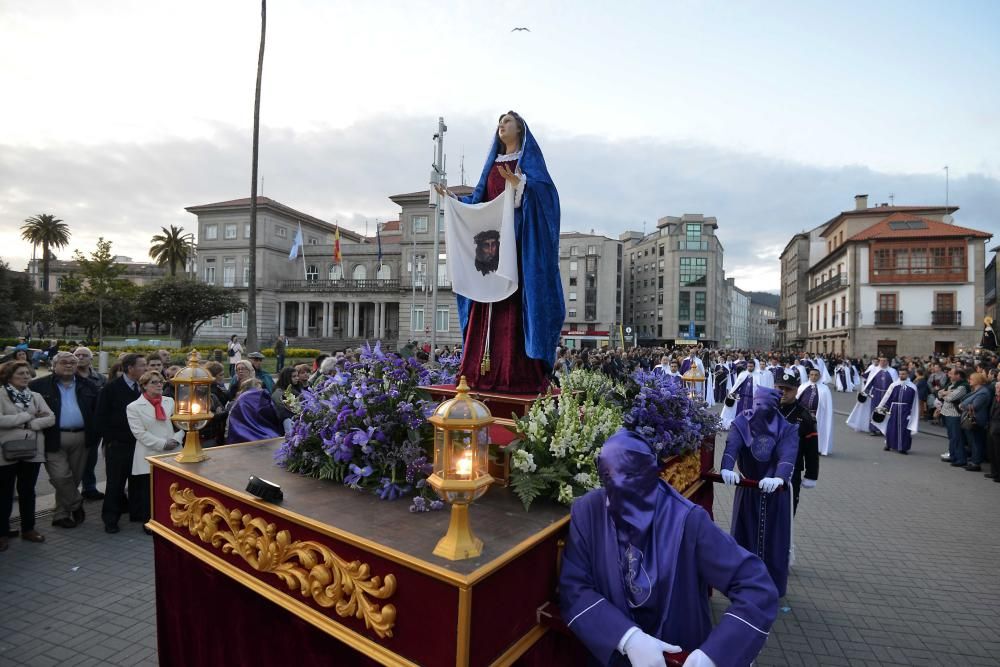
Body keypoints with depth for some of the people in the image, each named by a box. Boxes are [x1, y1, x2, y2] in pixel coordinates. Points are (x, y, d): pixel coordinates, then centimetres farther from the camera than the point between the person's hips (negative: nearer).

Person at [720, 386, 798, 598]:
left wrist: (779, 478, -47)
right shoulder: (742, 423, -10)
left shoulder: (787, 428, -10)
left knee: (773, 539, 7)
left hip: (775, 491, 0)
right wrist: (727, 469, -46)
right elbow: (732, 446, -26)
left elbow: (788, 455, -27)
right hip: (747, 490, 1)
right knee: (745, 537, 8)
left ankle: (772, 587, 25)